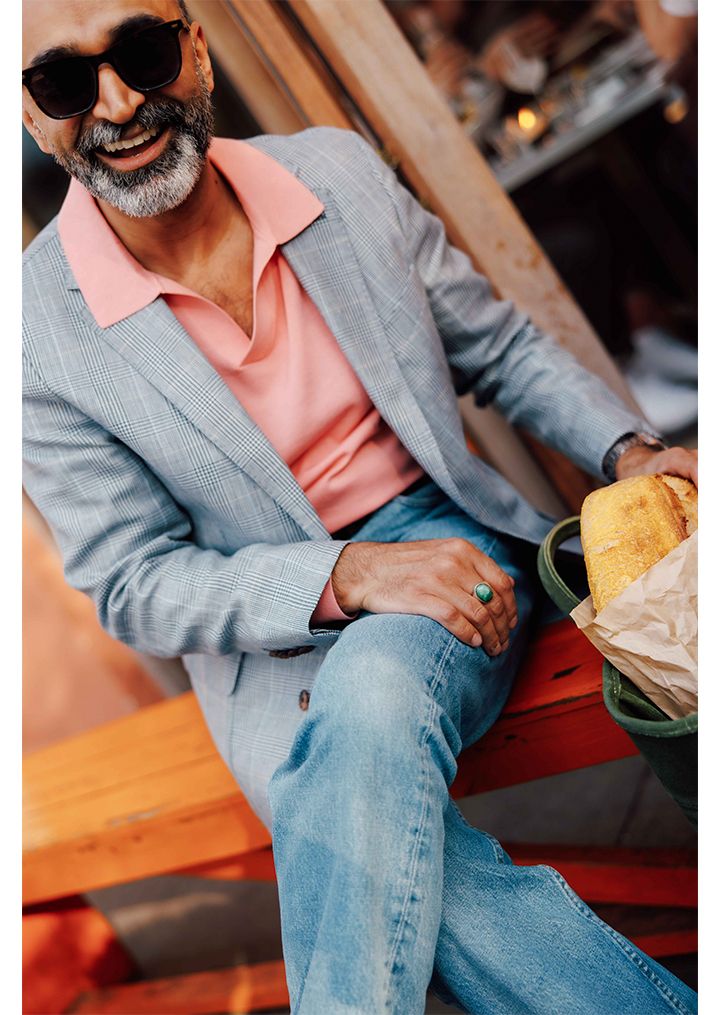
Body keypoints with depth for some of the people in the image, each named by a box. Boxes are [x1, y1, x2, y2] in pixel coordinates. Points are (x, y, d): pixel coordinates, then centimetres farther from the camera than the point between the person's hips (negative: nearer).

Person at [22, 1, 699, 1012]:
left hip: (445, 543, 2)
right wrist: (345, 577, -23)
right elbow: (134, 586, -9)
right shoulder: (41, 333, -10)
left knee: (372, 697, -33)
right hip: (273, 642, -1)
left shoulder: (338, 170, -2)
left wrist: (631, 450, -7)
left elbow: (504, 348, 9)